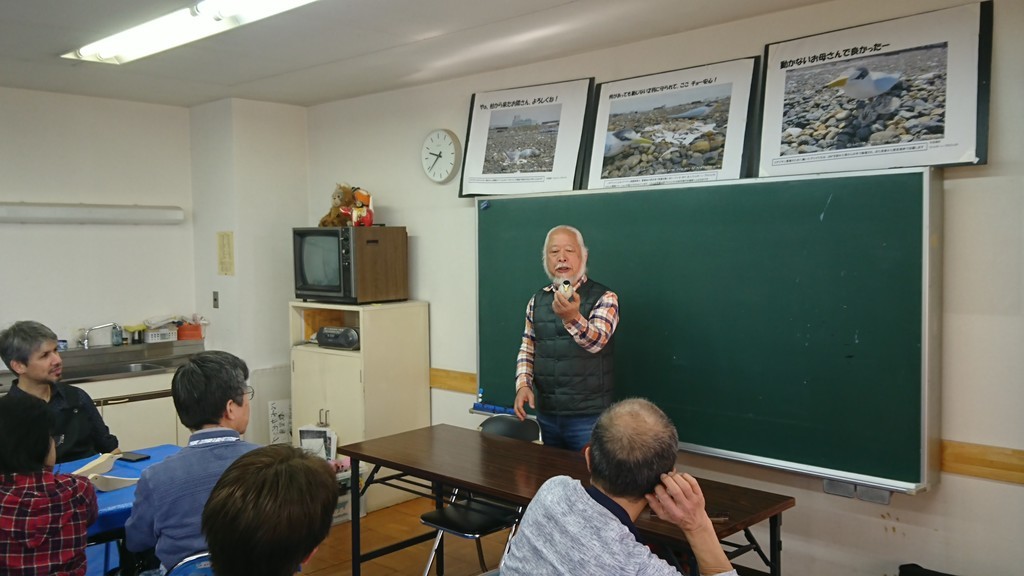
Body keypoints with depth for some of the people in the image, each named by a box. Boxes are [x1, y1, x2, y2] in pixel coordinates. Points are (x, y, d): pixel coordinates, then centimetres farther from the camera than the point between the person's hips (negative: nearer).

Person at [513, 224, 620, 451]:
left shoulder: (604, 298, -8)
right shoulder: (537, 300, 7)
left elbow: (596, 341, -25)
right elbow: (527, 350, 12)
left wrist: (572, 317, -45)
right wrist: (523, 384, -6)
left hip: (589, 416, -4)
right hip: (546, 414, 5)